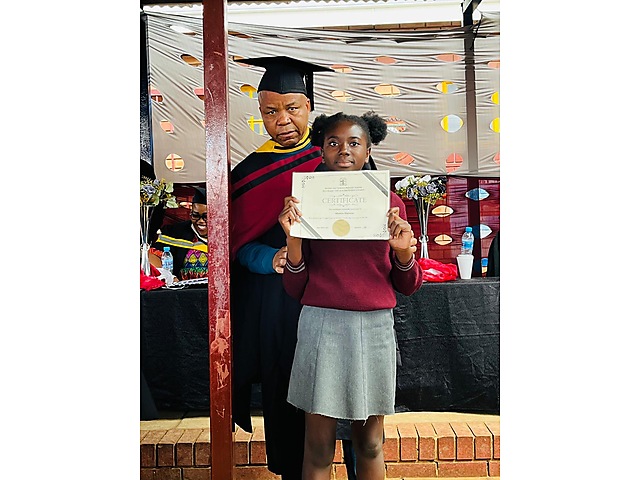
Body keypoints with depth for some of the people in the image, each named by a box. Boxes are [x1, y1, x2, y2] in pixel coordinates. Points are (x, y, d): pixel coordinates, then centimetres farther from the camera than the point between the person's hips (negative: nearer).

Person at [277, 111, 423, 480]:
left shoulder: (390, 202, 5)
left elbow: (408, 286, 9)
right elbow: (295, 288, 3)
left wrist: (403, 250, -11)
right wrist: (293, 239, -13)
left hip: (375, 326, 2)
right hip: (322, 324, -1)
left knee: (370, 443, 14)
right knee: (319, 447, 7)